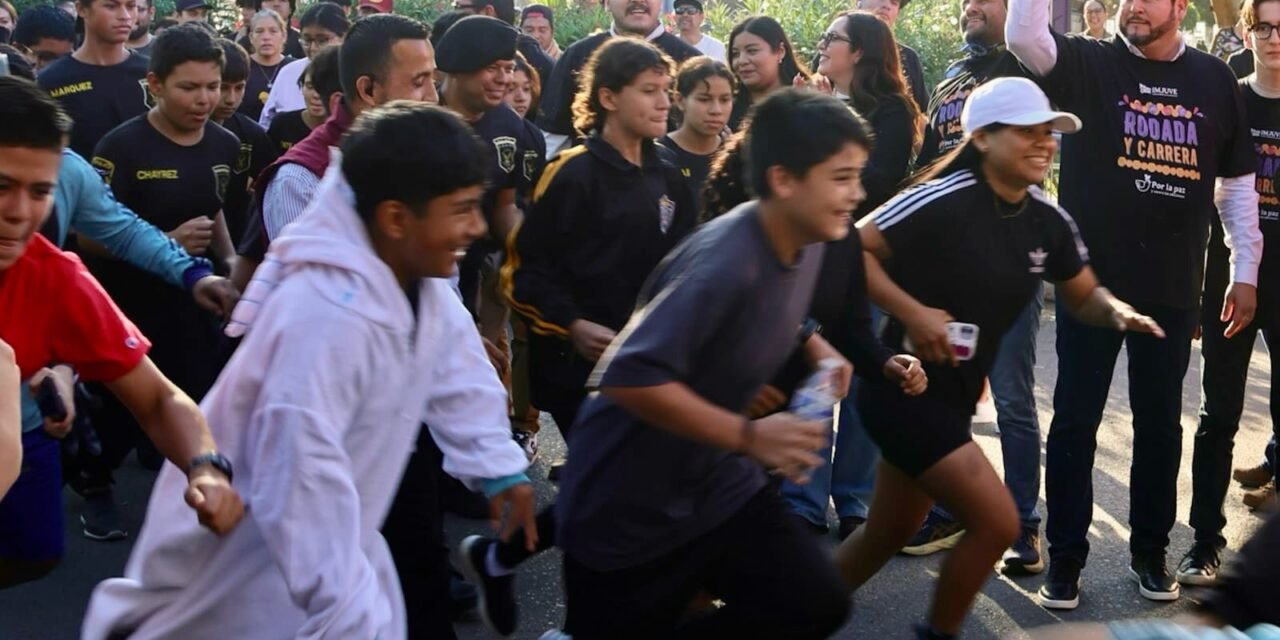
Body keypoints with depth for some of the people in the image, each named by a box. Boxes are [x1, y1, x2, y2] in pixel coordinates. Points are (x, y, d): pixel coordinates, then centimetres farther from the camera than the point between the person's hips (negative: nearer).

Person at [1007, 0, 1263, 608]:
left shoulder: (1214, 79, 6)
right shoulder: (1088, 65, -1)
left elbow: (1237, 182, 11)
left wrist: (1245, 272, 9)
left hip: (1174, 286, 2)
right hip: (1091, 279, -2)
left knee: (1160, 421, 13)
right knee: (1075, 420, 4)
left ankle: (1150, 551, 27)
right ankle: (1065, 557, 16)